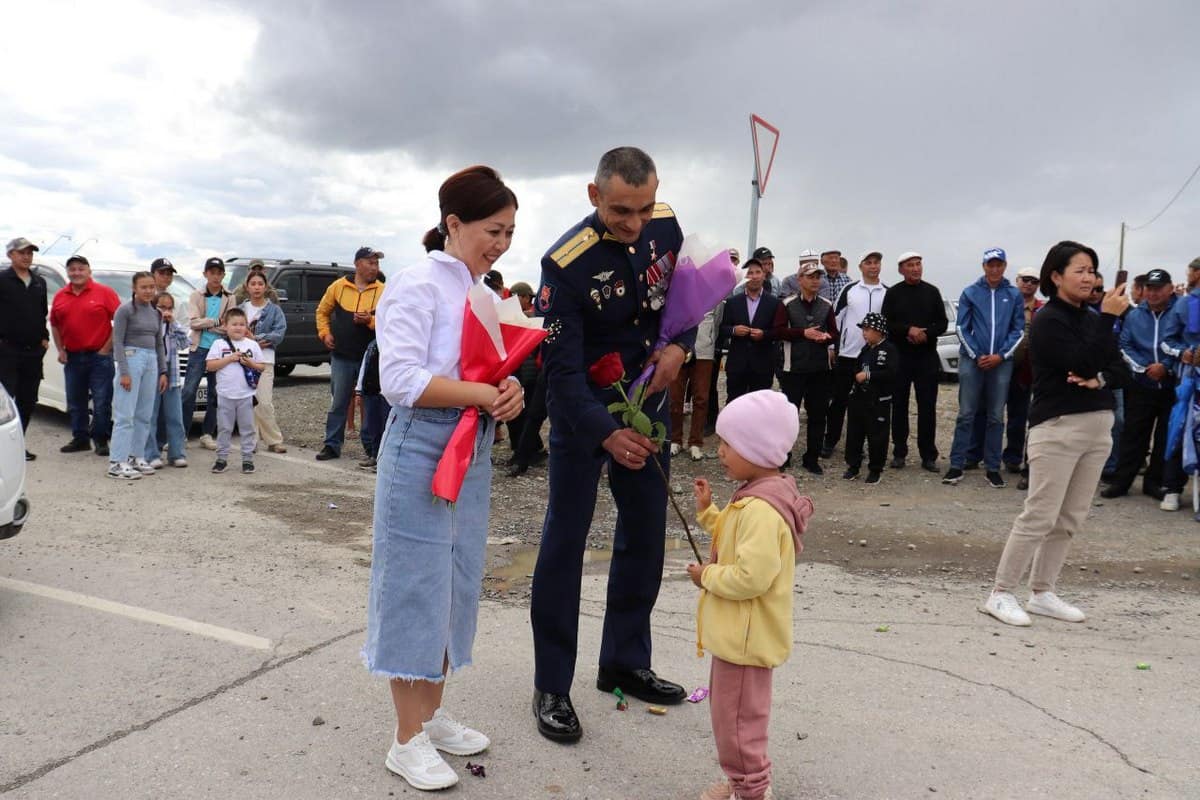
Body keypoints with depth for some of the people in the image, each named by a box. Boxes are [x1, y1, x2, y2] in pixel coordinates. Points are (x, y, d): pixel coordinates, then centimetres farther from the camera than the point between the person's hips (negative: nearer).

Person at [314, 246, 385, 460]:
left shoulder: (383, 291, -1)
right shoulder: (338, 287, 5)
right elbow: (322, 311, 17)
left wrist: (370, 321, -21)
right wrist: (325, 333, 5)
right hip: (342, 356, 1)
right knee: (338, 403, 7)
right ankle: (332, 445, 16)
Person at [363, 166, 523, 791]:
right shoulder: (417, 286, -13)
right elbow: (401, 380, -22)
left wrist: (510, 390, -6)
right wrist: (488, 393, -21)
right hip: (421, 455, -8)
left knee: (457, 586, 15)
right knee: (415, 590, 1)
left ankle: (432, 714, 32)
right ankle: (408, 740, 15)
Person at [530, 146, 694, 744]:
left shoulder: (665, 225, -8)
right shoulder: (566, 263, -25)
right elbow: (560, 368, -27)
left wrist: (679, 344, -10)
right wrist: (607, 434, -39)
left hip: (646, 400, 6)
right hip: (582, 409, -6)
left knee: (645, 533, 11)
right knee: (565, 538, -4)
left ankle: (625, 663, 28)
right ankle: (552, 689, 8)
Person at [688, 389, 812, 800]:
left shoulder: (761, 510, -29)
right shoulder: (757, 498, 5)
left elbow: (751, 577, -33)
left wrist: (707, 576, -19)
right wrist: (707, 511, 9)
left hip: (744, 637, -11)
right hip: (739, 632, 11)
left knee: (736, 715, 6)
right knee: (735, 710, 24)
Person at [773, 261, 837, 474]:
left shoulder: (827, 305, 9)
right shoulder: (787, 304, 0)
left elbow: (834, 333, 10)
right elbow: (777, 331, -7)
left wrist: (826, 336, -13)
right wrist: (803, 333, -16)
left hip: (821, 368, 3)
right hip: (794, 367, -3)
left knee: (817, 414, 7)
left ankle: (811, 458, 18)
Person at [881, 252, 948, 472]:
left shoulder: (932, 292, 9)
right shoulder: (893, 293, 4)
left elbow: (942, 323, 7)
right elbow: (886, 323, -3)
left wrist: (926, 333, -12)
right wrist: (908, 330, -17)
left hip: (927, 356, 1)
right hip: (899, 356, -1)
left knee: (927, 406, 0)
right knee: (899, 405, 4)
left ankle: (928, 456, 5)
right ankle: (899, 452, 12)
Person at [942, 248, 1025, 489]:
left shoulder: (1014, 295, 5)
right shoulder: (970, 293, 3)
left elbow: (1019, 330, 5)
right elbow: (962, 328, 2)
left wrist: (1001, 356, -7)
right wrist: (976, 355, -8)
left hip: (1001, 362, 1)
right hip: (972, 360, -1)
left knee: (996, 417, 6)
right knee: (966, 414, 0)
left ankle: (993, 468, 12)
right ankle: (956, 466, 4)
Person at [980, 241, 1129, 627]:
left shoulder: (1093, 320, 13)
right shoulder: (1047, 320, -8)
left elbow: (1121, 369, 9)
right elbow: (1082, 363, -19)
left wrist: (1099, 380, -12)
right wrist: (1108, 318, -17)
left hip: (1098, 425, 7)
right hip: (1057, 426, -7)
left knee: (1071, 519, 10)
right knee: (1039, 517, -7)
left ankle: (1042, 593, 19)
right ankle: (1000, 594, 1)